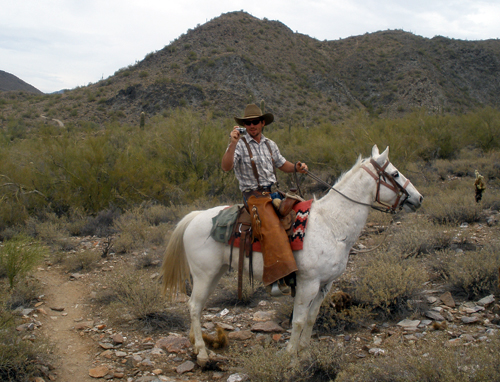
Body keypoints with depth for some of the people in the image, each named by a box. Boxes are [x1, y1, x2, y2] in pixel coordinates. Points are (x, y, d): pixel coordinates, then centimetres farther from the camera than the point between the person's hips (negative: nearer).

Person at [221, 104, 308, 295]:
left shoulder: (270, 145, 14)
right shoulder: (240, 144, -5)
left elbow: (282, 164, 25)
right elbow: (226, 167, -20)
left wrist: (297, 167, 5)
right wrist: (232, 144, -31)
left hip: (273, 193, 7)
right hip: (254, 196, -7)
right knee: (272, 229, -28)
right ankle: (277, 278, -30)